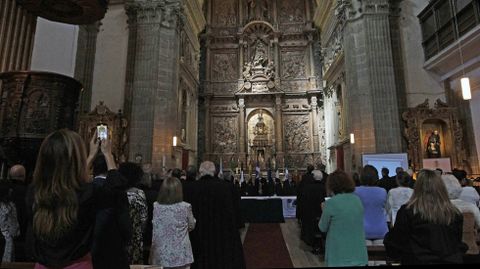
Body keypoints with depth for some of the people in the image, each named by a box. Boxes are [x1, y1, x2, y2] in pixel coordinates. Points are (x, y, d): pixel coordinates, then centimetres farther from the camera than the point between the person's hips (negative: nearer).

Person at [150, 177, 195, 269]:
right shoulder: (185, 207, -13)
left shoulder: (156, 207, -8)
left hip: (162, 254, 2)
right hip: (181, 255, -2)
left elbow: (154, 229, 3)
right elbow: (191, 226, 2)